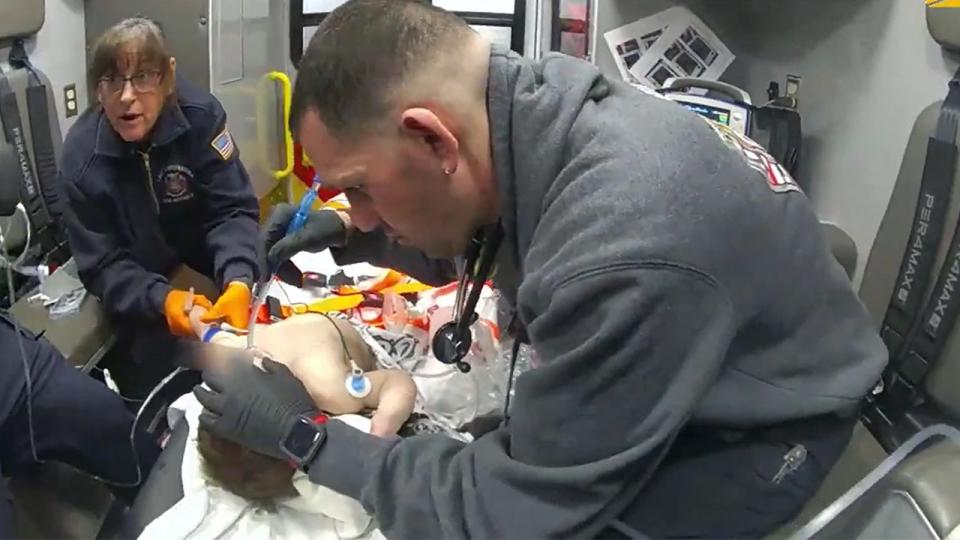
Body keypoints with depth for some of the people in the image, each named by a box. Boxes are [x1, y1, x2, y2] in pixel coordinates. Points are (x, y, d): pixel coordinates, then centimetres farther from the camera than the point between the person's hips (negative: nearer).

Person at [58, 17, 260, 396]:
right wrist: (161, 300, -38)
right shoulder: (81, 157, -18)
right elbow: (102, 266, -16)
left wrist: (238, 281, -39)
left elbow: (232, 209, -19)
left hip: (210, 272, 1)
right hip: (140, 300, 0)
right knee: (167, 367, -19)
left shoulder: (201, 114, -18)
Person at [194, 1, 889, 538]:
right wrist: (355, 237, -3)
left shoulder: (624, 255, -41)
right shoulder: (531, 115, -13)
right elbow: (473, 241, 12)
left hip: (757, 431, -7)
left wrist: (306, 435, -21)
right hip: (666, 368, 8)